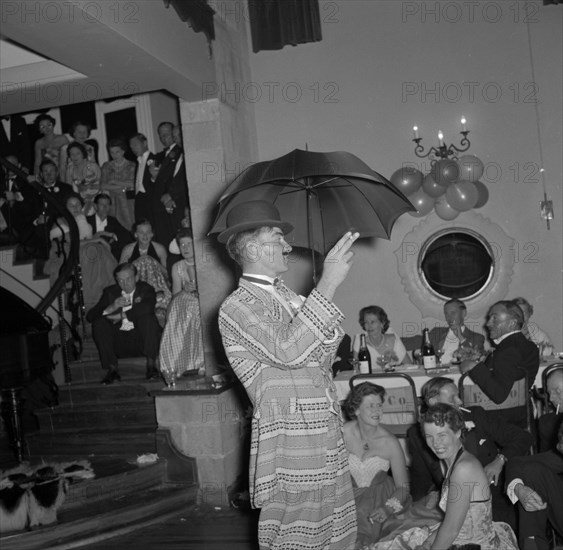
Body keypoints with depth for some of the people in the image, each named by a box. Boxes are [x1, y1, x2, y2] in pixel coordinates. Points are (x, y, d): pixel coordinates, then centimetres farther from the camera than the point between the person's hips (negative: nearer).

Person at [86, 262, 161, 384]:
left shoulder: (146, 289, 6)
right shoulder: (110, 292, 11)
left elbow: (147, 307, -19)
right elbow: (90, 316, 0)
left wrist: (121, 315, -16)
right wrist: (112, 307, -16)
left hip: (141, 339, -2)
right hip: (119, 343, 2)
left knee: (148, 318, -27)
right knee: (99, 323, -18)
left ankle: (151, 364, -22)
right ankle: (112, 369, -20)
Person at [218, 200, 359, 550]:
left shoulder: (286, 295, 15)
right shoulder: (237, 308, -10)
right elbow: (287, 351, -27)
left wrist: (332, 333, -2)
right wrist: (328, 284, -26)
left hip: (328, 439, 8)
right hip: (290, 447, -7)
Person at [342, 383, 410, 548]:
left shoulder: (390, 442, -12)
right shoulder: (343, 432, -11)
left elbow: (403, 487, -5)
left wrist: (388, 508, -20)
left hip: (378, 495, 0)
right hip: (349, 494, 0)